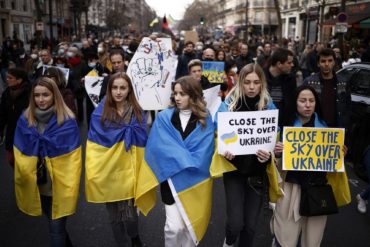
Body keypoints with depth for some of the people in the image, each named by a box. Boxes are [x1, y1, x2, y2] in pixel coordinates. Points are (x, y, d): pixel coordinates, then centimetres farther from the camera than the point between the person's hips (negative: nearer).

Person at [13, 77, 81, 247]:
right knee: (55, 224, 22)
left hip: (60, 186, -4)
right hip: (36, 186, 4)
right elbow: (20, 155, 4)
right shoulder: (25, 120, -1)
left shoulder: (67, 121, -13)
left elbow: (73, 159, -12)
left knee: (56, 229, 2)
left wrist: (70, 186, -14)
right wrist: (24, 177, -2)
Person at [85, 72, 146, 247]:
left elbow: (142, 142, -2)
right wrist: (93, 172, -11)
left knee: (129, 215, 0)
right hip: (108, 172, 1)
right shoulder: (100, 114, -3)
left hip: (128, 171, 0)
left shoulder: (137, 113, 0)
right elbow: (94, 146, -4)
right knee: (115, 217, 11)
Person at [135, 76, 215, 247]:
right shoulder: (163, 118, -2)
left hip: (195, 180, 1)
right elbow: (161, 148, -7)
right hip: (172, 179, -1)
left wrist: (189, 165, -16)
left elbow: (204, 151, -7)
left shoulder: (205, 120, 0)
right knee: (174, 227, -6)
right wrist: (185, 161, -11)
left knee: (192, 225, 12)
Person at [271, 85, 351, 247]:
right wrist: (277, 152, -17)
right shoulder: (287, 126, -2)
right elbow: (278, 158, 4)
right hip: (292, 187, -2)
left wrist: (341, 155, -6)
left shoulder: (325, 127, 5)